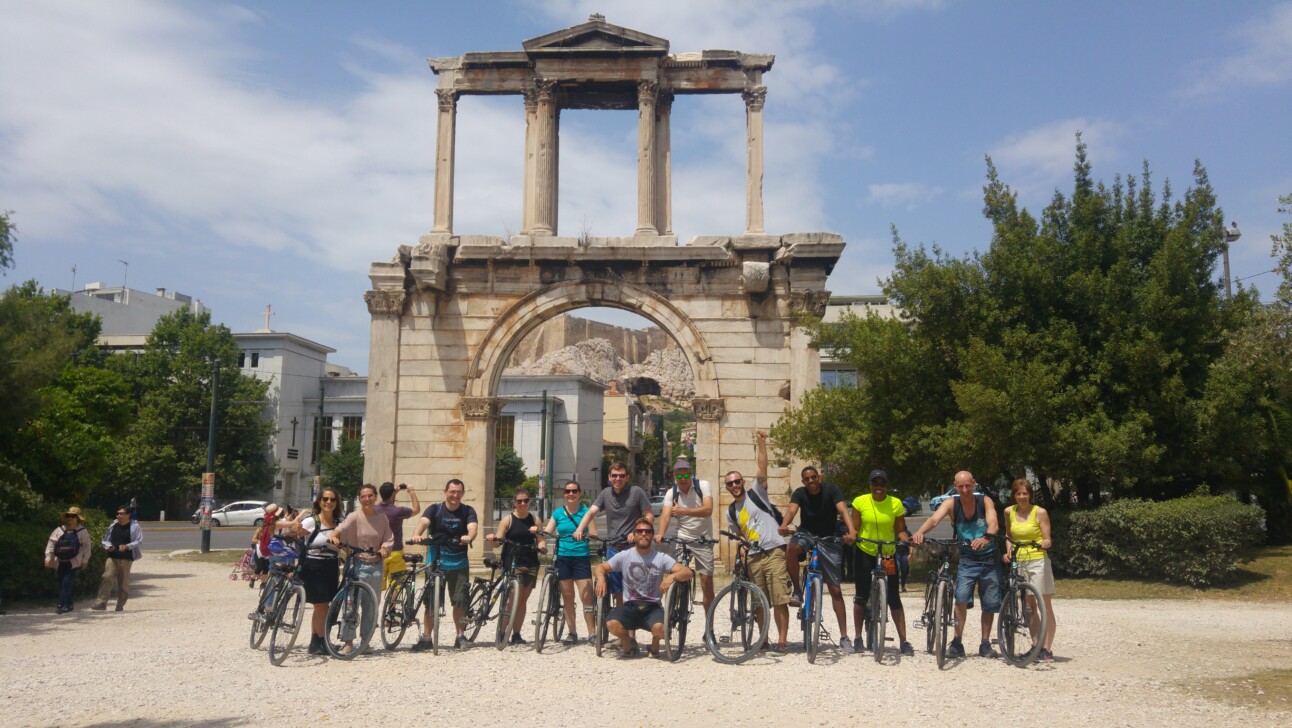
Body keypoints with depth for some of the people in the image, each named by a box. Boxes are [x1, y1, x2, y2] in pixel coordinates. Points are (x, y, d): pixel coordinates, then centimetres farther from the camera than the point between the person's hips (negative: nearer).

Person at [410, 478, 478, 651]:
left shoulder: (468, 511, 0)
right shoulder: (435, 509, -1)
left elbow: (473, 526, -19)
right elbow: (423, 521, -19)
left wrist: (469, 537, -43)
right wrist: (417, 534, -42)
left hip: (459, 563, 0)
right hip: (436, 562, 0)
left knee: (460, 601, 2)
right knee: (430, 601, 3)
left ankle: (460, 636, 15)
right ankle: (426, 638, 14)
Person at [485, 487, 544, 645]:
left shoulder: (534, 519, 11)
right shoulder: (508, 519, 1)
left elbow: (541, 539, 13)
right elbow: (498, 541, -3)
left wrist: (541, 546, -8)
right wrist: (492, 538, -25)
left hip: (531, 564, 4)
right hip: (513, 563, -4)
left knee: (523, 601, 8)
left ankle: (516, 635, 16)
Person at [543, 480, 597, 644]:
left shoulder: (586, 512, 3)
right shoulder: (558, 513, 10)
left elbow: (594, 534, -1)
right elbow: (547, 531, 4)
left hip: (581, 558, -3)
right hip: (563, 558, 3)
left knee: (587, 596, -9)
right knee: (567, 596, 7)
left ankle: (592, 632, -4)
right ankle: (572, 632, 15)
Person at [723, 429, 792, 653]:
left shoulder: (756, 492, 2)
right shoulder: (730, 512, 15)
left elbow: (762, 467, -11)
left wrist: (761, 443, -23)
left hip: (774, 552, -5)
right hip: (753, 557, 5)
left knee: (780, 600, -7)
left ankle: (781, 641, -3)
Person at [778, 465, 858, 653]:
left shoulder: (830, 490, -12)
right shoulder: (800, 493, -9)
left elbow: (843, 510, -26)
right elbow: (791, 510, -27)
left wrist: (851, 531, -46)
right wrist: (784, 526, -50)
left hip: (829, 540, -1)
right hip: (806, 534, 1)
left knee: (835, 590, -2)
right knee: (791, 548, -36)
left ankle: (844, 637, 4)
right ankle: (798, 590, -15)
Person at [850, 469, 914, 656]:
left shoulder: (896, 504, -4)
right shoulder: (860, 502, -5)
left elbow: (900, 530, -1)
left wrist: (906, 540, -21)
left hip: (888, 554, 0)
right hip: (865, 553, 0)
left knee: (894, 598, -1)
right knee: (861, 596, 5)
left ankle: (903, 641, 5)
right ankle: (858, 638, 17)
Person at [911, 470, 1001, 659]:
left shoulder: (985, 501, -10)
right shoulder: (951, 503, -10)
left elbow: (993, 524, -27)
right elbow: (934, 518, -27)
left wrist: (986, 537, -50)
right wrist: (919, 532, -49)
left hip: (988, 559, 1)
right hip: (967, 560, -1)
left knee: (990, 604, 5)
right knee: (961, 598, -18)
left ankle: (985, 644, 20)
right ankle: (957, 642, -7)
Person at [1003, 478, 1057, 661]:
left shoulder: (1040, 512, -5)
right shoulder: (1009, 512, 7)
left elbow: (1047, 539, -5)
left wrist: (1045, 543, -27)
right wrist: (1008, 549, 4)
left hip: (1038, 561, -4)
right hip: (1018, 562, 4)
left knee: (1045, 605, -4)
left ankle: (1046, 648, 0)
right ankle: (1037, 646, 14)